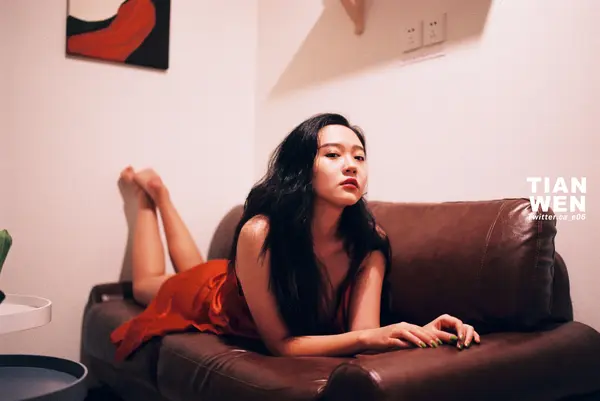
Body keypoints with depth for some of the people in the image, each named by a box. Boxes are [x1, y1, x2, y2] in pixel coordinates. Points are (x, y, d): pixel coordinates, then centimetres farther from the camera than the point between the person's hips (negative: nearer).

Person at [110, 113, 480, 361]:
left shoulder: (371, 240, -34)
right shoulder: (260, 232, -44)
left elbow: (363, 332, -33)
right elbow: (279, 342, -39)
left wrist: (422, 333, -53)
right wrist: (370, 337, -53)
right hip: (216, 296, -3)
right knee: (147, 284, 30)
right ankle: (153, 194, 45)